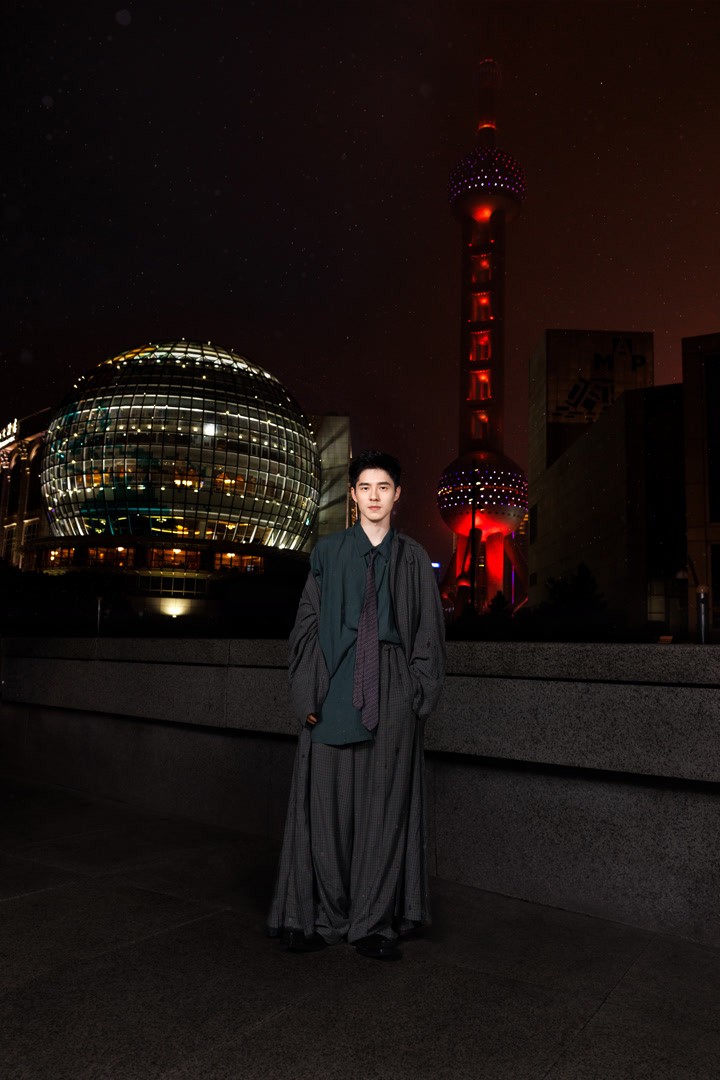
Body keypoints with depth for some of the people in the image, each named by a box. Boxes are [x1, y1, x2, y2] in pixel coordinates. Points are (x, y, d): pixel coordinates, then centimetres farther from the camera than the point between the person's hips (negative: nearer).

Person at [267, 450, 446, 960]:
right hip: (336, 688, 0)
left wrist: (420, 692, -2)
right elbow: (307, 623, 4)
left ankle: (375, 923, 16)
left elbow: (429, 630, 8)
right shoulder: (328, 551, 7)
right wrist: (310, 692, -4)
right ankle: (323, 918, 18)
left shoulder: (413, 558, 9)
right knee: (328, 802, 3)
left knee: (384, 804, 4)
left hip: (391, 691, 1)